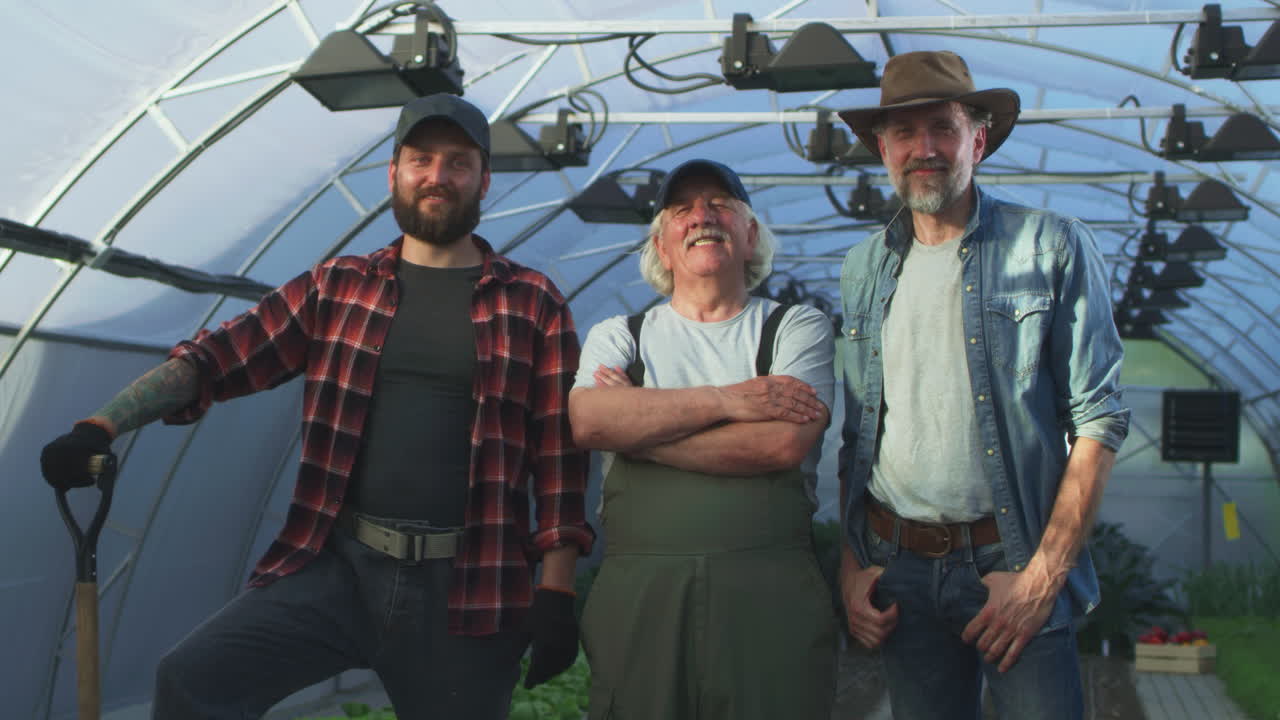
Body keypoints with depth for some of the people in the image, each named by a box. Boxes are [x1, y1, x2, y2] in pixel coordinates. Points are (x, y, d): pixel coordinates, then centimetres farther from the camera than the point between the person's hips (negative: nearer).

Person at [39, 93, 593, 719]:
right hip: (336, 565, 1)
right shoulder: (337, 287, 10)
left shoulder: (534, 305, 4)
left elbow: (559, 452, 1)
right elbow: (216, 358, 4)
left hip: (467, 588, -1)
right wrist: (102, 427, -9)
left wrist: (556, 591, -5)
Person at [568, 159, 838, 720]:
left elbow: (784, 442, -10)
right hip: (637, 595, 2)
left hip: (769, 593, -1)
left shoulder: (798, 328, 9)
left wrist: (637, 427, -6)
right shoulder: (618, 336, 14)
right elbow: (588, 421, -8)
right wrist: (726, 400, -12)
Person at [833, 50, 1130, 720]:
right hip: (898, 571, 3)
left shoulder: (1053, 247, -2)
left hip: (1012, 563, -3)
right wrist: (850, 568, 5)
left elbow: (1099, 419, -5)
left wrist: (1043, 576, -11)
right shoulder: (862, 269, 9)